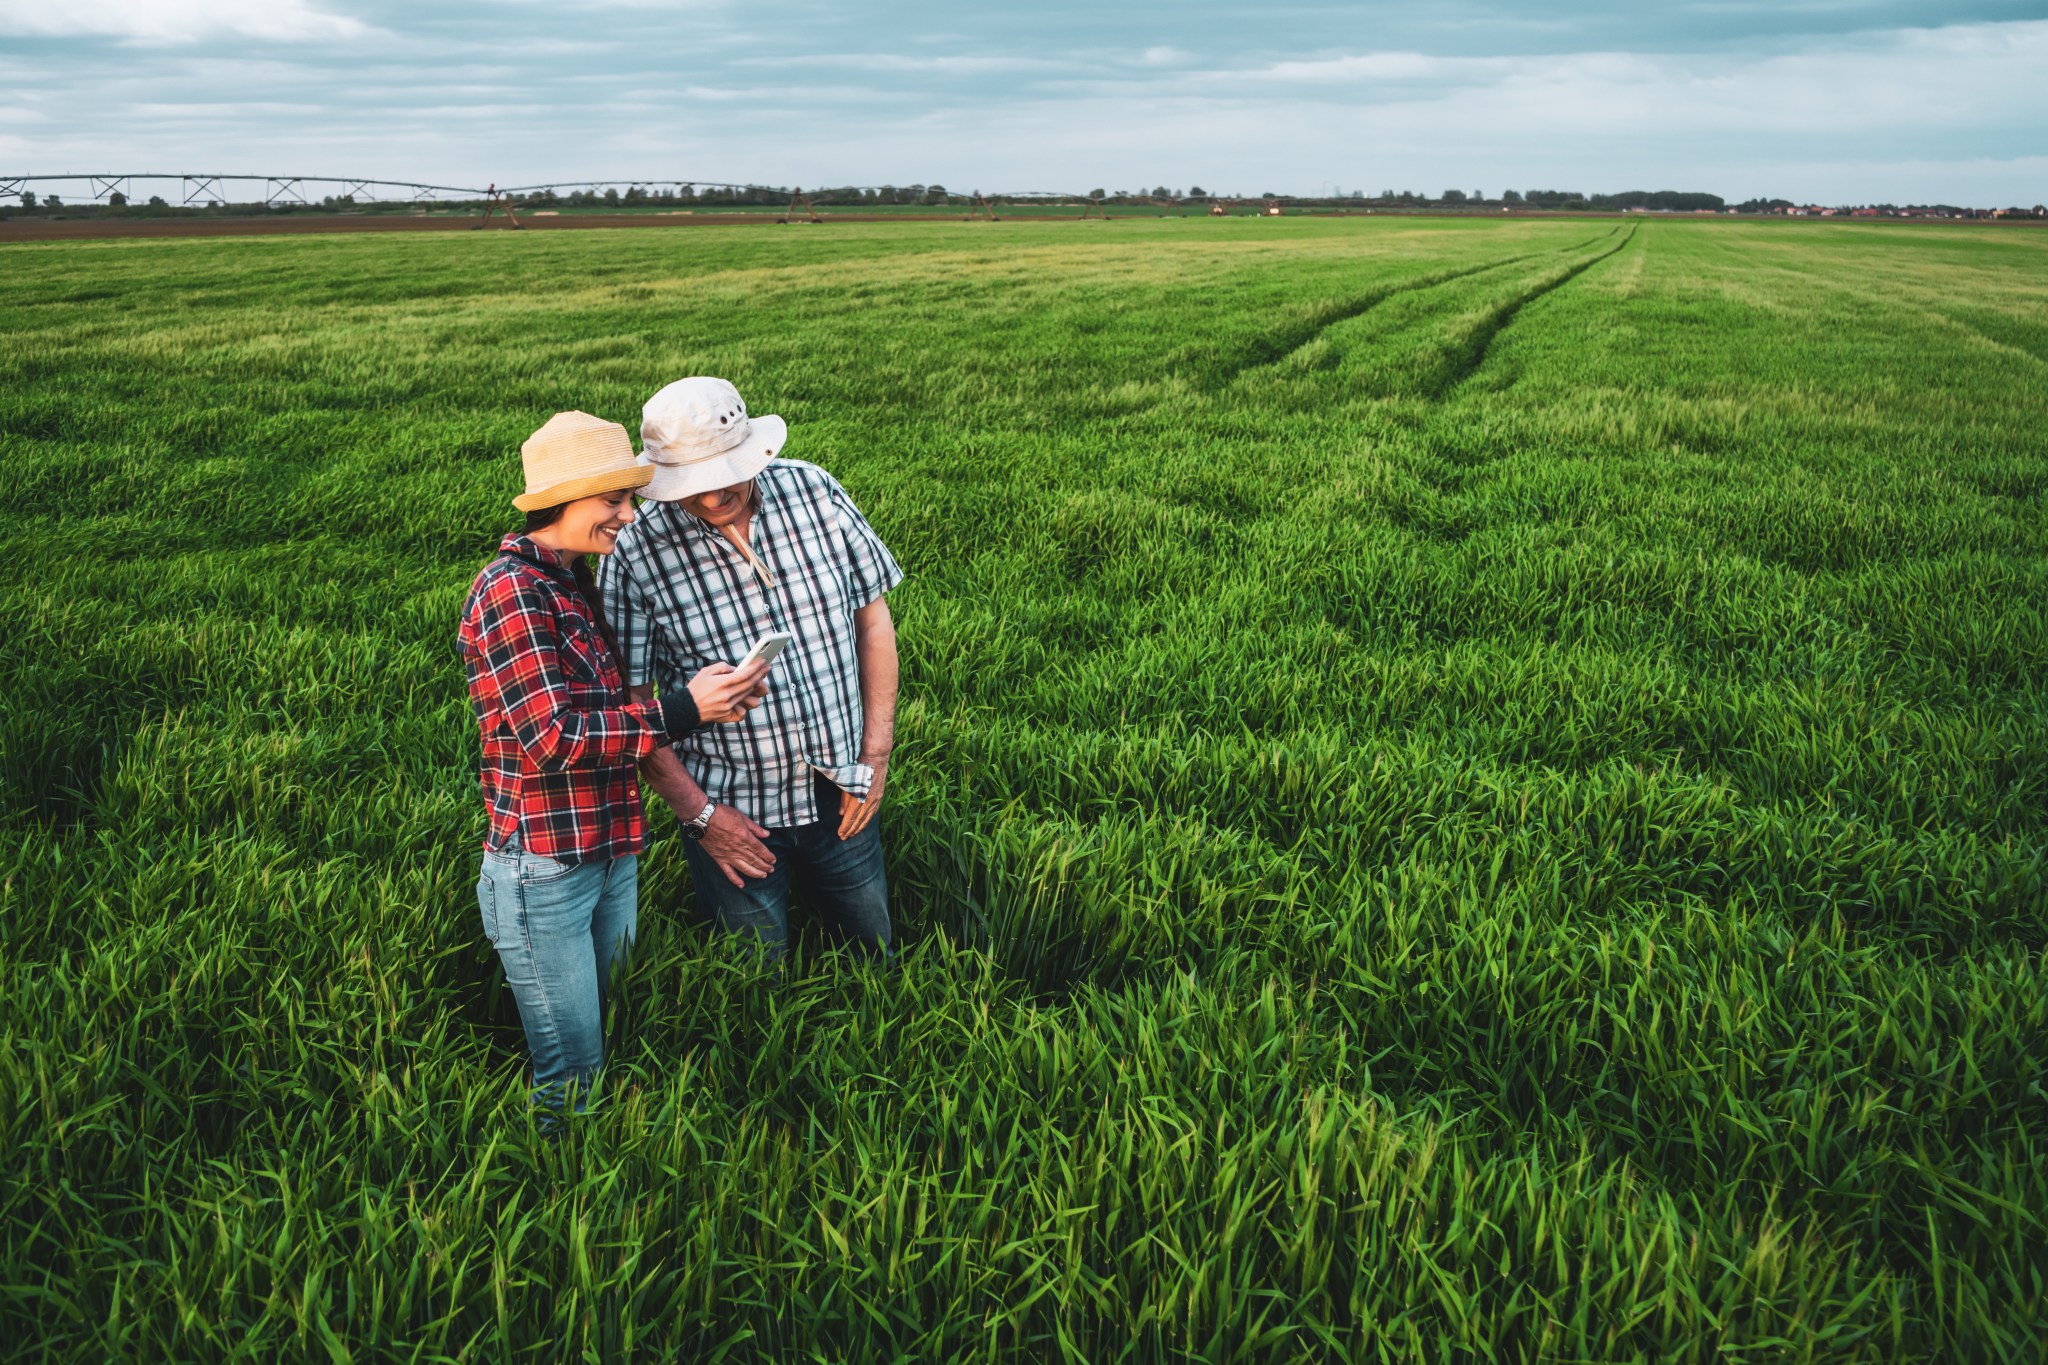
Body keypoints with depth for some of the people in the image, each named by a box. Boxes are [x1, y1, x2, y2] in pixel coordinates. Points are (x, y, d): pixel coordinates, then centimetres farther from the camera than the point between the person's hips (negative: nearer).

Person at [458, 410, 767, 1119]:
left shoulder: (574, 583, 14)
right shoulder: (510, 590, -16)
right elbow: (552, 739, -22)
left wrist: (706, 701, 1)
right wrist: (680, 709, -20)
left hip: (611, 854, 9)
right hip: (546, 867, -9)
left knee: (616, 1044, 18)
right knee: (573, 1078, -1)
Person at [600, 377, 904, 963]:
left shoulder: (812, 492, -8)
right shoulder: (635, 554, -15)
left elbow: (872, 618, 1)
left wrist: (876, 755, -2)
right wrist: (699, 813, -13)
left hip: (841, 797, 3)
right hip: (733, 812, -2)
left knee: (874, 958, 18)